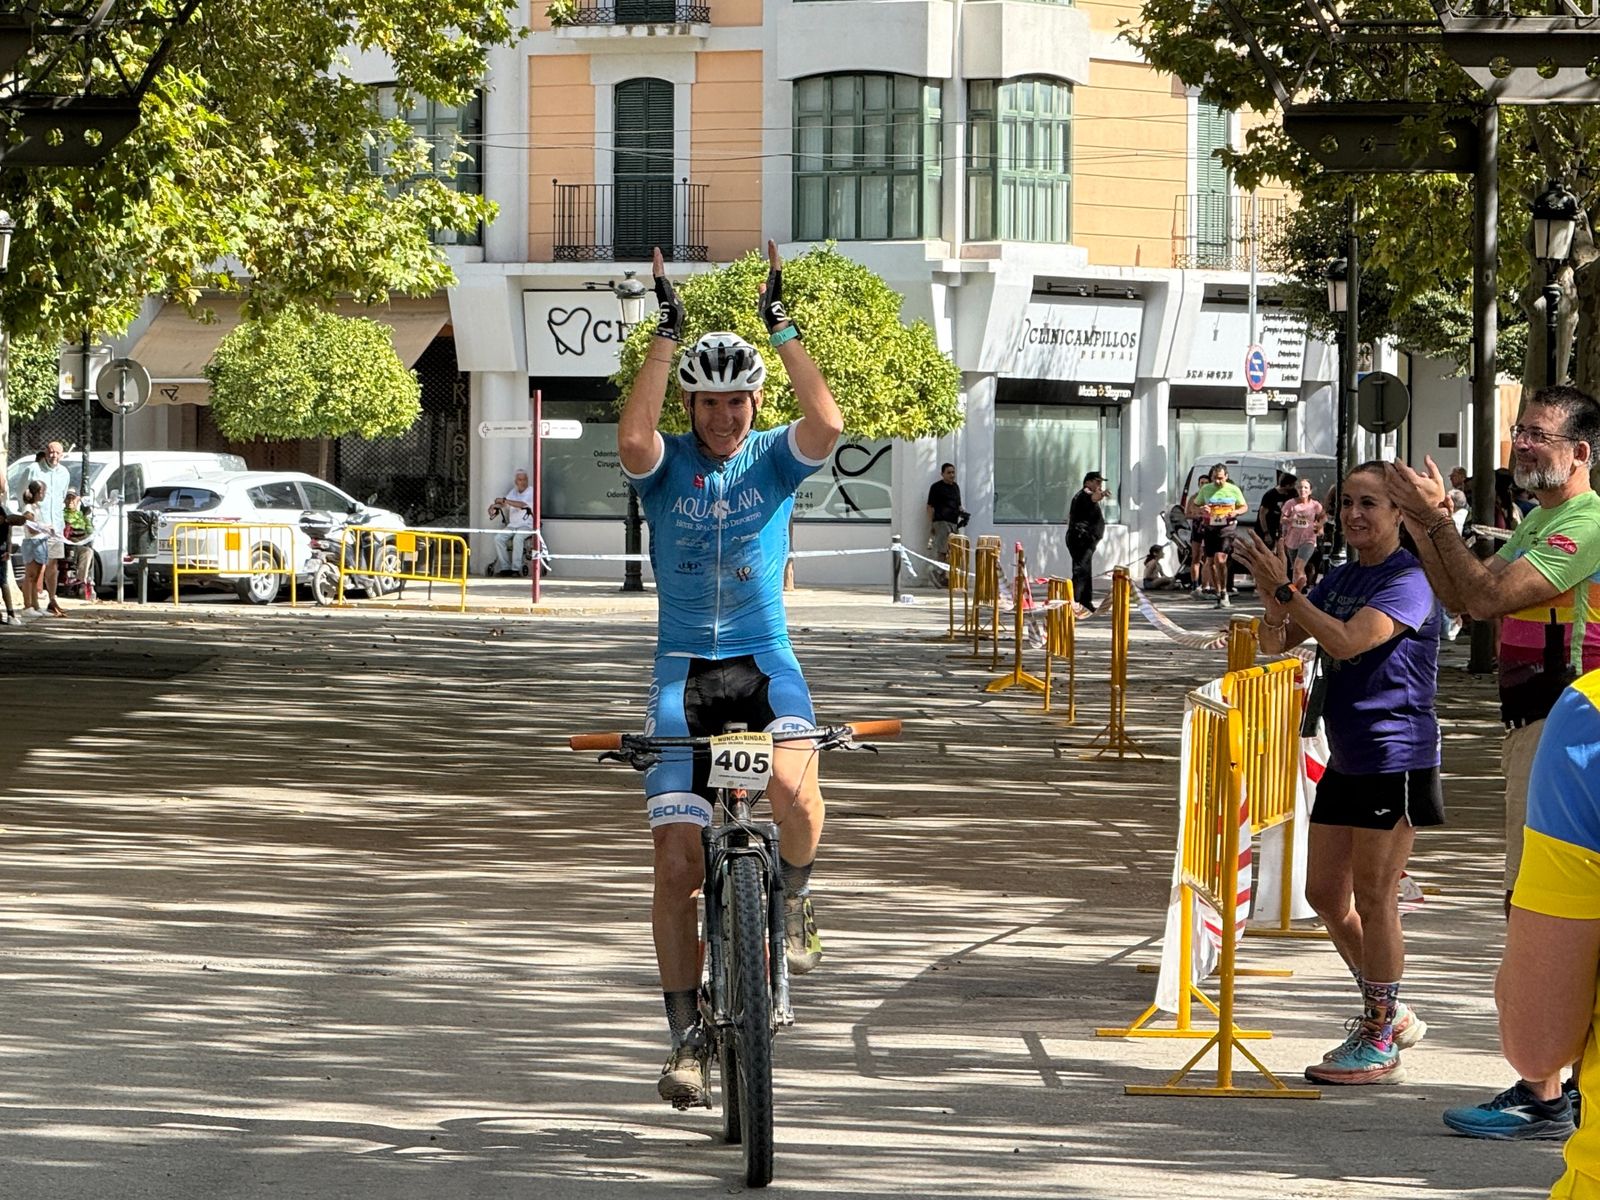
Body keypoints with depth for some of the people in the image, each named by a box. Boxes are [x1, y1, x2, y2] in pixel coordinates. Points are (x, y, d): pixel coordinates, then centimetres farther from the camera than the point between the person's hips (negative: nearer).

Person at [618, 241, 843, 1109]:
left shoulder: (775, 459, 1)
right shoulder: (667, 465, 0)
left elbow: (828, 423, -20)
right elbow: (631, 437, -24)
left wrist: (781, 326, -20)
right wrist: (667, 334, -23)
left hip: (765, 663, -1)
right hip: (684, 670, 1)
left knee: (792, 785, -34)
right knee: (677, 863, -4)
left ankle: (795, 898, -2)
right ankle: (686, 1036, 8)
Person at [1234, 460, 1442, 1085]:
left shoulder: (1408, 581, -13)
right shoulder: (1339, 579, 13)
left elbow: (1347, 641, -25)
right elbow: (1276, 642, 11)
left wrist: (1284, 589, -23)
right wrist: (1272, 596, -10)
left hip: (1395, 758, -9)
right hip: (1345, 760, 9)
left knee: (1373, 896, -5)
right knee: (1326, 894, 12)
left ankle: (1379, 1044, 2)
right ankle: (1391, 1015, 27)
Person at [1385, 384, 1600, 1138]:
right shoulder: (1539, 522, 17)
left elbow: (1487, 596, -23)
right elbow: (1463, 601, 19)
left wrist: (1437, 520, -15)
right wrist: (1422, 528, 7)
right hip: (1533, 728, 11)